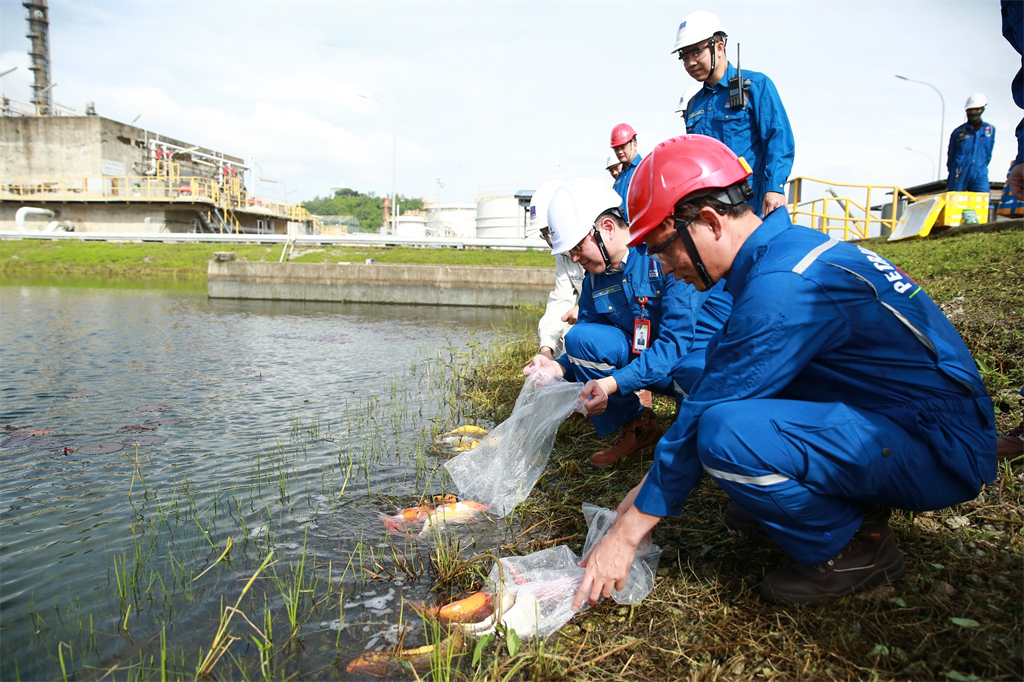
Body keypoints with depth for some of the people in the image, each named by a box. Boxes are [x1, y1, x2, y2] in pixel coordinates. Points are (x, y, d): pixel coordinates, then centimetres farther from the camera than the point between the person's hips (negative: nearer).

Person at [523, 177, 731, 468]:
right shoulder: (595, 277, 0)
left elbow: (676, 340, -26)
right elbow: (586, 345, 6)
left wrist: (612, 383, -36)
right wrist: (560, 367, -18)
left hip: (697, 351, -6)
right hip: (644, 355, 6)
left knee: (697, 373, -41)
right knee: (580, 338, -17)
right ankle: (636, 427, 2)